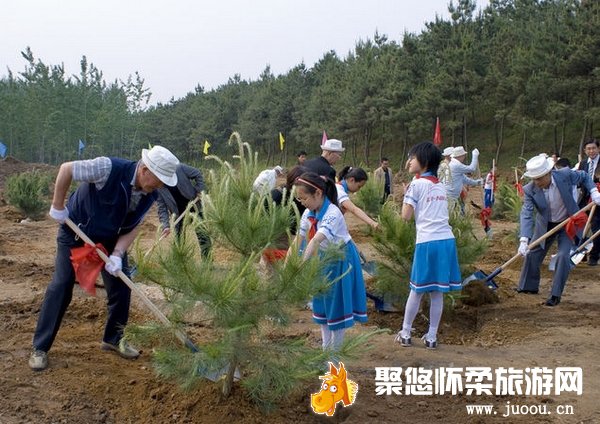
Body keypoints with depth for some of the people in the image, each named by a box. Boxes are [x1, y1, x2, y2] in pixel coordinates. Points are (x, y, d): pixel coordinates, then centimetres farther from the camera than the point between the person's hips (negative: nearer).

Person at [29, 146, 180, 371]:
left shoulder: (150, 195, -15)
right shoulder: (109, 168, -34)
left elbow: (133, 226, -8)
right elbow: (66, 169, -25)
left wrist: (118, 254, -23)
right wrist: (58, 207, -19)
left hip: (110, 238, 5)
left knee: (121, 285, 2)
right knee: (61, 287, -4)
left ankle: (113, 338, 21)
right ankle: (40, 347, 6)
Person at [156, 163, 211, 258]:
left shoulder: (179, 169, -19)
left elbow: (198, 174, -5)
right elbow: (162, 209, -14)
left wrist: (199, 191, -13)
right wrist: (165, 226, -25)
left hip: (193, 204, -2)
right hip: (178, 213, 2)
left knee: (202, 236, -3)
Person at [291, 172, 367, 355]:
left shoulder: (333, 214, -31)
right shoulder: (309, 213, -7)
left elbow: (316, 240, -42)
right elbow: (299, 239, -9)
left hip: (341, 260, -7)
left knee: (337, 303, 2)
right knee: (322, 303, 14)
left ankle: (335, 350, 17)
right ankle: (325, 347, 28)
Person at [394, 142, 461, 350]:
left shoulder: (417, 184, -4)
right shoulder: (440, 186, 16)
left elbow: (406, 215, -4)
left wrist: (406, 194, 10)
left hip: (427, 242, -5)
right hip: (447, 240, 5)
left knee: (417, 290, 6)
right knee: (437, 292, 7)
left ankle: (405, 333, 17)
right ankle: (431, 337, 13)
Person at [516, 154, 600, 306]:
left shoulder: (565, 175, -24)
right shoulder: (530, 190, -24)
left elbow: (584, 177, -1)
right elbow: (526, 214, -29)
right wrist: (524, 240, -40)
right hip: (545, 225, 2)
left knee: (563, 256, -13)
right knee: (531, 254, 8)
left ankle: (556, 295, -3)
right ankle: (529, 286, 31)